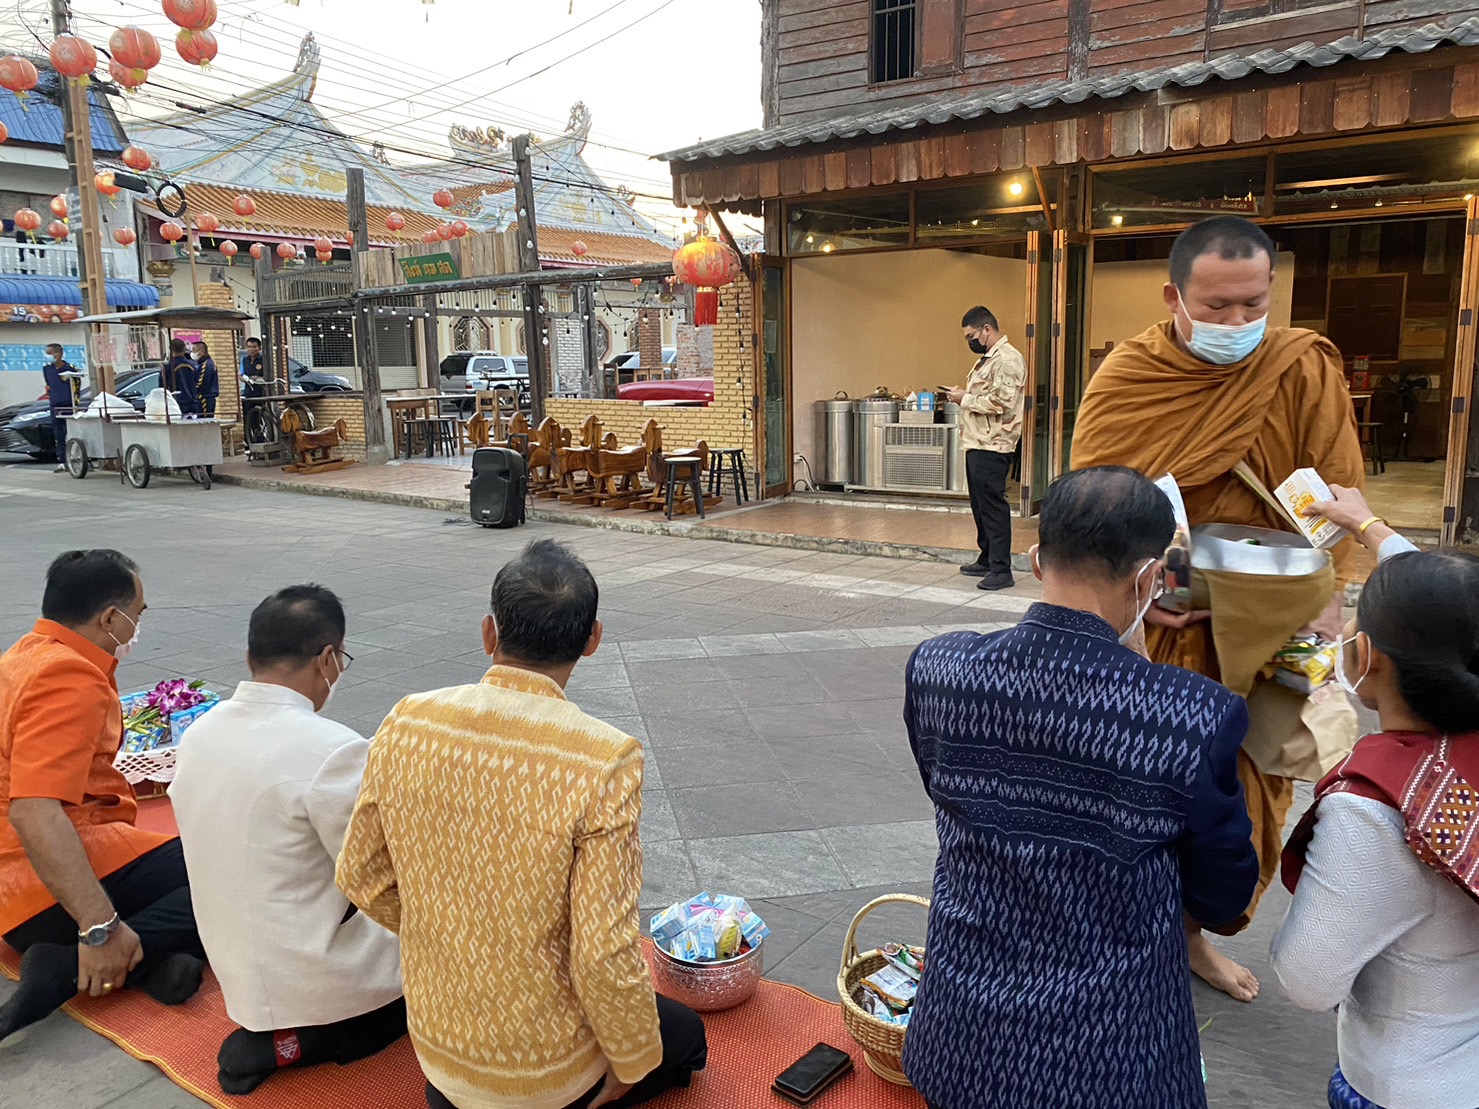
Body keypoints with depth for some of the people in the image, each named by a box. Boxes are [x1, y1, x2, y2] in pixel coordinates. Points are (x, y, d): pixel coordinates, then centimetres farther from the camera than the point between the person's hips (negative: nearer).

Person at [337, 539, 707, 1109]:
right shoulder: (604, 761, -29)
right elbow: (605, 956, -26)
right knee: (684, 1038, 24)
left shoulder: (405, 725, -14)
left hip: (435, 1038, 6)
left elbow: (362, 878, -2)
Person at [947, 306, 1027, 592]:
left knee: (993, 505, -10)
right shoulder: (987, 359, 19)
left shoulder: (1007, 359, -13)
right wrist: (964, 397, 9)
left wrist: (966, 399, -12)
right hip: (978, 443, 10)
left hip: (993, 446, -10)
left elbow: (999, 402, -23)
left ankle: (1001, 570, -7)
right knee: (980, 504, 16)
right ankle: (986, 559, 26)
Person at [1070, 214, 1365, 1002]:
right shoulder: (1125, 378, -7)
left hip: (1257, 629, 2)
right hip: (1150, 622, -2)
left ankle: (1190, 930, 35)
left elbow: (1337, 498, -2)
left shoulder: (1305, 370, -4)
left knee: (1242, 788, 13)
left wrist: (1327, 600, -12)